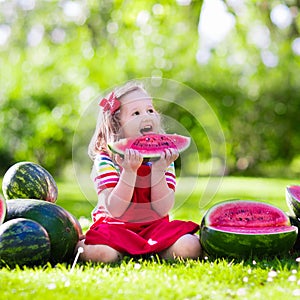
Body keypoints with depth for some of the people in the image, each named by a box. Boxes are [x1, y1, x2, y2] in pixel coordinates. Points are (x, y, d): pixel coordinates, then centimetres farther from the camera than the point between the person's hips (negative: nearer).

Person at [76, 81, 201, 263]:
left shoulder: (165, 157, 0)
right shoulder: (106, 160, -10)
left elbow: (163, 209, -10)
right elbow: (114, 210, -20)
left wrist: (158, 169, -22)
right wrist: (130, 171, -30)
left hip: (154, 226, 3)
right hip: (116, 227, -3)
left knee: (189, 248, -25)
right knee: (100, 254, -36)